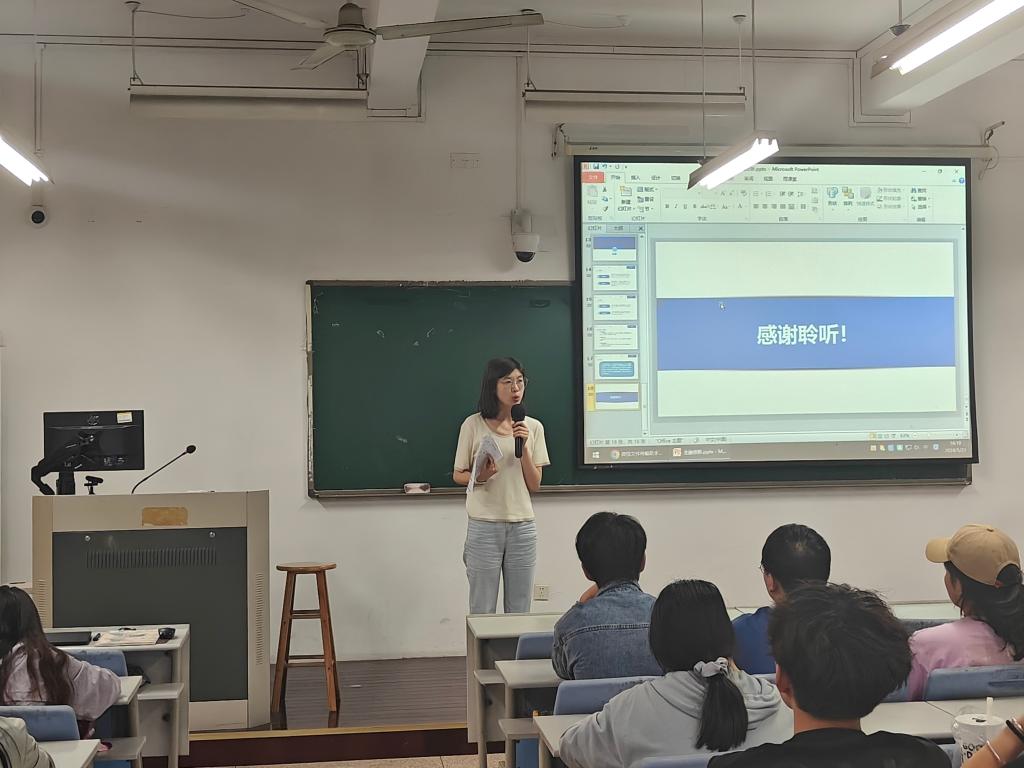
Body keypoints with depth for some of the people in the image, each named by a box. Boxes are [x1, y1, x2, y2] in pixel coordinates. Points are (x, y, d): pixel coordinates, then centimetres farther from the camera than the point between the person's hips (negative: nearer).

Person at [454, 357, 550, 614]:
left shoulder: (533, 427, 4)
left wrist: (524, 446, -11)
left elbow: (534, 485, 2)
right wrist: (480, 477, -17)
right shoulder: (473, 425, -4)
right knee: (482, 611, 3)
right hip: (484, 527, -2)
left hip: (523, 526, 2)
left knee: (520, 611, 9)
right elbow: (458, 475, 5)